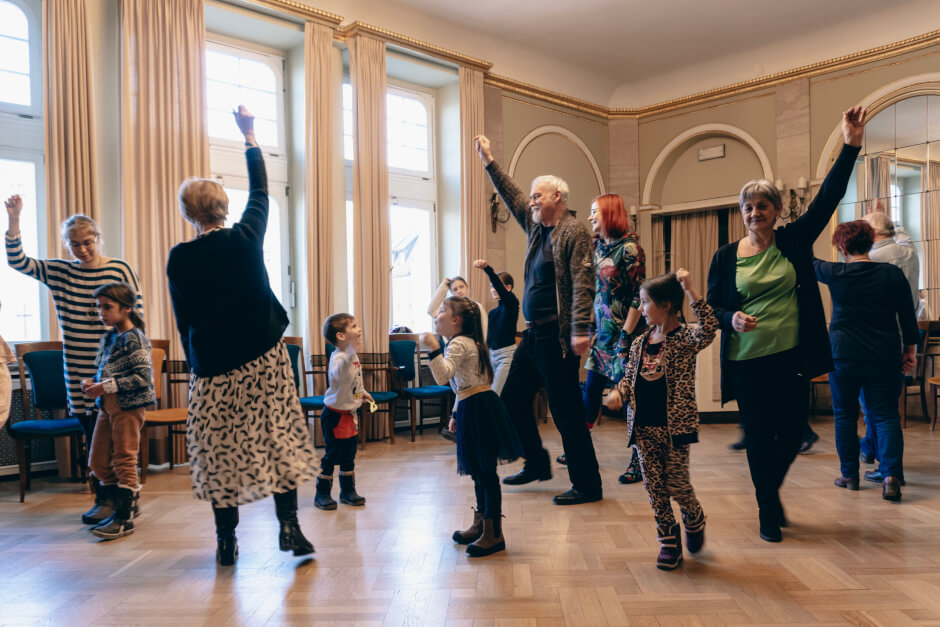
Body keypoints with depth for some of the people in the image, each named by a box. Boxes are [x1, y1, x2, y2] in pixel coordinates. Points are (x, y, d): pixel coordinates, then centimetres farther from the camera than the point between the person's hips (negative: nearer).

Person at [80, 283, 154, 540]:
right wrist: (92, 382, 1)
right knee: (98, 462, 12)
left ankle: (124, 518, 8)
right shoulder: (109, 337, 12)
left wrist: (106, 387, -22)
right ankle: (126, 505, 27)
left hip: (128, 405, -9)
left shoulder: (134, 338, -14)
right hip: (107, 405, 9)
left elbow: (143, 377, -21)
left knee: (124, 460, -2)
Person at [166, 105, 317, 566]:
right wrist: (250, 137, 24)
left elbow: (183, 320, 2)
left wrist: (196, 362, 14)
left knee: (221, 451, 9)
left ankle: (226, 541, 18)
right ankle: (288, 524, 5)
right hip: (263, 357, 0)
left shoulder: (179, 258, -4)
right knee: (279, 439, 6)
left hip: (212, 366, 0)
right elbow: (260, 193, 13)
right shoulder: (245, 239, -4)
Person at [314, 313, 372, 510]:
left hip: (350, 413, 9)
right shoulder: (339, 357, -23)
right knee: (331, 455, 2)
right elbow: (340, 374, -46)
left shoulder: (352, 355, 7)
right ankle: (322, 494, 16)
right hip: (335, 415, -8)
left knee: (349, 455, 16)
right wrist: (353, 351, -56)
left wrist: (363, 392, 15)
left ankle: (348, 491, 28)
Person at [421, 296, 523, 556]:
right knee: (479, 471, 18)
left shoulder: (458, 343, -11)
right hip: (473, 409, 11)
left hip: (478, 409, -11)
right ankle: (480, 524, 30)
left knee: (485, 471, -5)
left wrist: (434, 349, -32)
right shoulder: (467, 342, 21)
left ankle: (494, 534, 3)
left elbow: (443, 376, -28)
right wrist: (457, 414, 27)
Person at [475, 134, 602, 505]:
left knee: (566, 412, -3)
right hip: (532, 335, 9)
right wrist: (489, 162, 25)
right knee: (512, 401, 15)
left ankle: (587, 486, 10)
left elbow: (582, 283, -18)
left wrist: (580, 330, -25)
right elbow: (511, 197, 25)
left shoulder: (574, 232, -9)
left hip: (557, 338, -9)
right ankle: (537, 464, 32)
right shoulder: (536, 227, 15)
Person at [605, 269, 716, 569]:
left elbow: (709, 329, -29)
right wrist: (618, 392, -6)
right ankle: (669, 542, 21)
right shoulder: (639, 343, 8)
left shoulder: (685, 337, -8)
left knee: (677, 484, 4)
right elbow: (629, 375, 15)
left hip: (674, 425, -5)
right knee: (654, 486, 7)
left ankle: (695, 522, 36)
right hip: (643, 426, 5)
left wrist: (690, 289, -31)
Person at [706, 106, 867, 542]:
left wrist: (850, 146, -10)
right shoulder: (726, 256, 1)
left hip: (792, 356, 2)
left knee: (793, 432, 8)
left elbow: (827, 199, -3)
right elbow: (712, 307, 4)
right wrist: (732, 319, -17)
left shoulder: (793, 241, 4)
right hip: (747, 362, -1)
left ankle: (771, 489, 38)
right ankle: (768, 514, 23)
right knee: (759, 437, 4)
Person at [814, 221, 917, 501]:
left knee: (845, 414, 11)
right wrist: (910, 349, 16)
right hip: (885, 357, 2)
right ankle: (891, 475, -8)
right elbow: (908, 317, 4)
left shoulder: (836, 275, -8)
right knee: (886, 415, 6)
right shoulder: (894, 274, -1)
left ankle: (849, 474, 17)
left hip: (844, 355, -2)